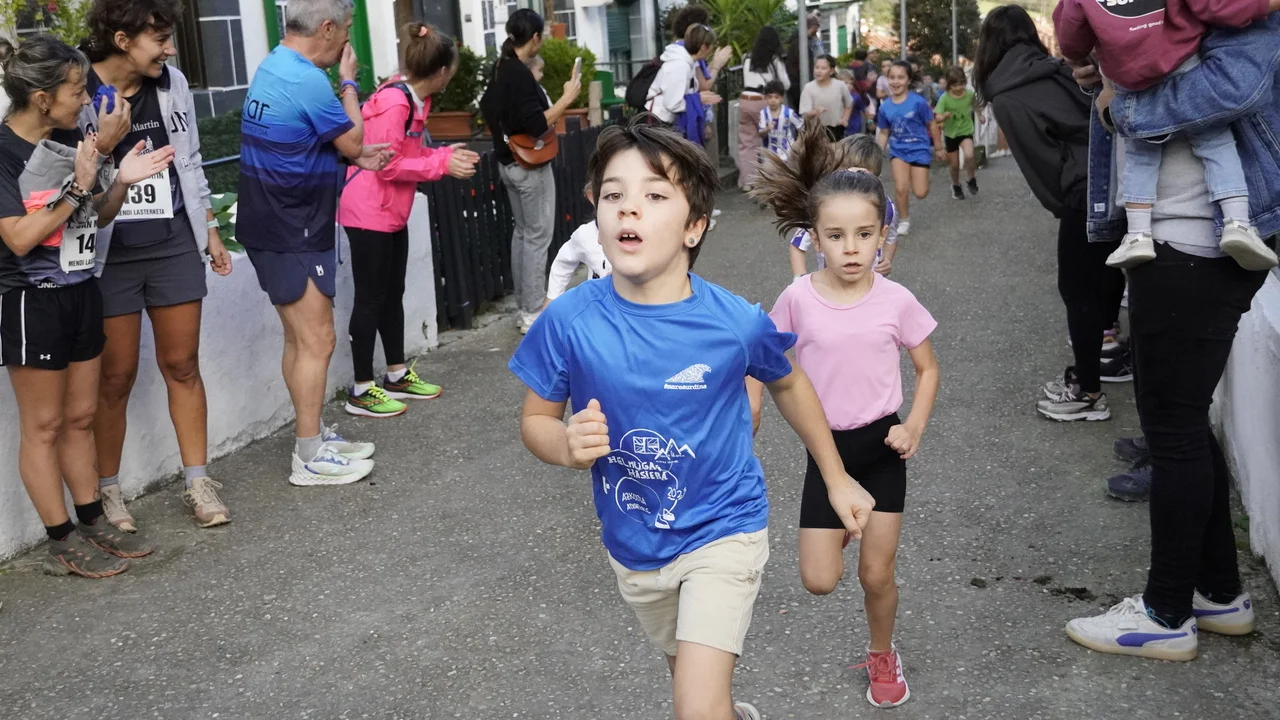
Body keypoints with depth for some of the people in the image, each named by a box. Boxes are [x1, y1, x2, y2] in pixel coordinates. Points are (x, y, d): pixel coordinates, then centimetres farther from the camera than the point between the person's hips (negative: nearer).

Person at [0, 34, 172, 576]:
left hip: (82, 292, 7)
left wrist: (120, 179, -6)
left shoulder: (71, 139, 2)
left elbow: (97, 218, 13)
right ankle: (62, 543, 14)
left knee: (80, 417, 15)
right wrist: (77, 186, -22)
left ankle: (93, 525, 26)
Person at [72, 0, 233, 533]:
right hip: (110, 255, -4)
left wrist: (210, 231, 15)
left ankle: (197, 481, 19)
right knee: (116, 376, 5)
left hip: (174, 247, 4)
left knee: (182, 365, 9)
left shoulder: (172, 84, 1)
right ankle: (106, 490, 21)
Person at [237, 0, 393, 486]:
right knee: (317, 342, -4)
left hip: (273, 226, 10)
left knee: (299, 340, 17)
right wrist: (349, 82, 1)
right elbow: (352, 141, -9)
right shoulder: (308, 81, -21)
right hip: (294, 234, -10)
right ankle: (310, 459, 3)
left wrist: (358, 156, 12)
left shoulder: (272, 68, 11)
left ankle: (313, 438, 27)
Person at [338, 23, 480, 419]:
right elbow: (387, 164, -23)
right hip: (370, 213, -10)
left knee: (392, 295, 16)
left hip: (392, 212, 10)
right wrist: (441, 165, -19)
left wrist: (447, 155, 3)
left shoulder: (413, 99, 8)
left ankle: (397, 376, 27)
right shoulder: (394, 102, -22)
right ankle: (362, 391, 4)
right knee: (370, 299, -4)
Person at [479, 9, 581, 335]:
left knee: (522, 231, 15)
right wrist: (566, 98, -23)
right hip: (530, 164, -10)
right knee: (538, 236, -3)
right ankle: (534, 314, 0)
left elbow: (490, 110, 17)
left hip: (510, 161, 10)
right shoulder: (520, 74, -20)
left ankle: (525, 306, 21)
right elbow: (536, 125, -26)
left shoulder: (501, 69, 7)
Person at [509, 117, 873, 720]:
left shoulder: (736, 323, -21)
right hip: (633, 542, 3)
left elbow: (788, 383, 1)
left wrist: (837, 480, 9)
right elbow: (535, 419, -5)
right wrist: (568, 445, -29)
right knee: (687, 669, 27)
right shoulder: (568, 321, -20)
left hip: (722, 530, -3)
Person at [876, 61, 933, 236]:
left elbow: (931, 125, -4)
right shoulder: (885, 106, -7)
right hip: (898, 150, 2)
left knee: (920, 193, -2)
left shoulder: (918, 102, -16)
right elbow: (884, 133, 5)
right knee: (900, 189, -10)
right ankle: (904, 220, 15)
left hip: (919, 149, -2)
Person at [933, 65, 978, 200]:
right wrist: (944, 116, -44)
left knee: (969, 156, -25)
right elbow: (937, 118, -25)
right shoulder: (945, 98, -19)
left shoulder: (970, 94, -13)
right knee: (954, 165, 9)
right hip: (950, 133, 0)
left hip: (966, 131, 0)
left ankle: (972, 180, 2)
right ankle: (956, 186, 38)